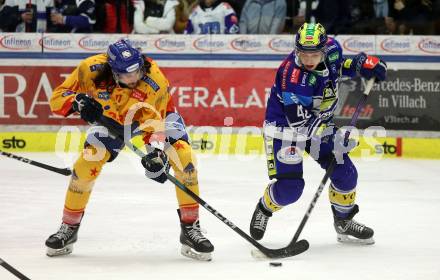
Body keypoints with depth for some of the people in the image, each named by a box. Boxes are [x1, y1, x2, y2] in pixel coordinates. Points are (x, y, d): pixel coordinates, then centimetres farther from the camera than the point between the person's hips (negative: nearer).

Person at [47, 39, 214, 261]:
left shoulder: (155, 81, -38)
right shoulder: (91, 69, -33)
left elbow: (155, 123, -31)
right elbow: (57, 98, -24)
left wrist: (156, 153, -47)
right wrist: (78, 102, -44)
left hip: (156, 112, -1)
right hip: (112, 116, 2)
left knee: (183, 157, -22)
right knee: (87, 163, -11)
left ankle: (190, 229, -12)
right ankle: (69, 228, 9)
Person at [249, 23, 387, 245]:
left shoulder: (332, 48, -14)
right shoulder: (292, 76, -34)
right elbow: (299, 123, -35)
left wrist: (361, 64, -6)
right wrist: (331, 138, -43)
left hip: (318, 122, 7)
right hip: (285, 126, -7)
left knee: (345, 173, 2)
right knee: (289, 187, -14)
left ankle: (344, 221, 25)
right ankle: (264, 209, 19)